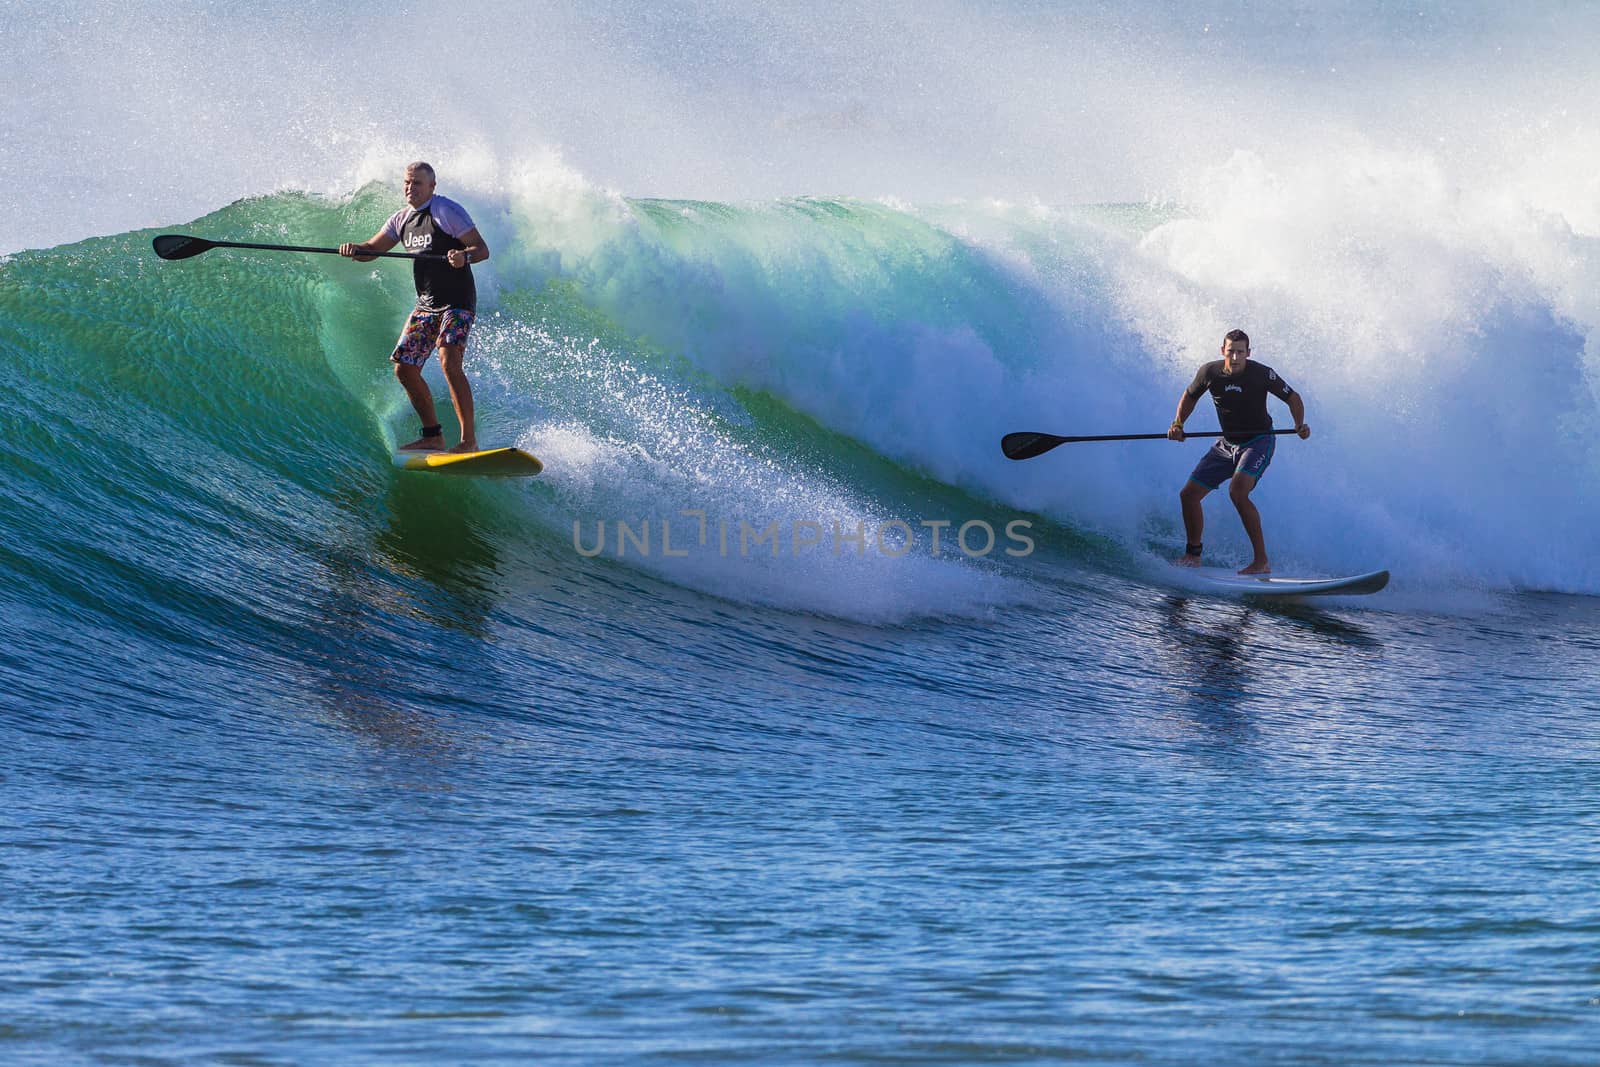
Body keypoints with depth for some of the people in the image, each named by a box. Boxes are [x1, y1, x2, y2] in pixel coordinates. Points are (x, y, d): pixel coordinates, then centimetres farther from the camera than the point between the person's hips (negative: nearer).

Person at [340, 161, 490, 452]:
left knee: (449, 361, -25)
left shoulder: (447, 211, -11)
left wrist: (464, 256, -36)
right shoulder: (402, 220, 11)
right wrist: (354, 250, -10)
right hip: (425, 305, 8)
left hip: (457, 303, -8)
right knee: (405, 368, 5)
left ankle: (469, 439, -23)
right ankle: (432, 436, 18)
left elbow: (482, 248, -13)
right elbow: (372, 249, 13)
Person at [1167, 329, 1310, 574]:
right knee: (1189, 495, 4)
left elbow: (1293, 398, -5)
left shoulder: (1262, 374, -17)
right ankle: (1192, 555, 26)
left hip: (1258, 442, -6)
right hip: (1226, 444, 6)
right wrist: (1178, 424, -3)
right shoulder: (1210, 372, -7)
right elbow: (1190, 396, 13)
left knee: (1237, 491, -31)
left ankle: (1262, 561, -28)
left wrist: (1300, 425, -23)